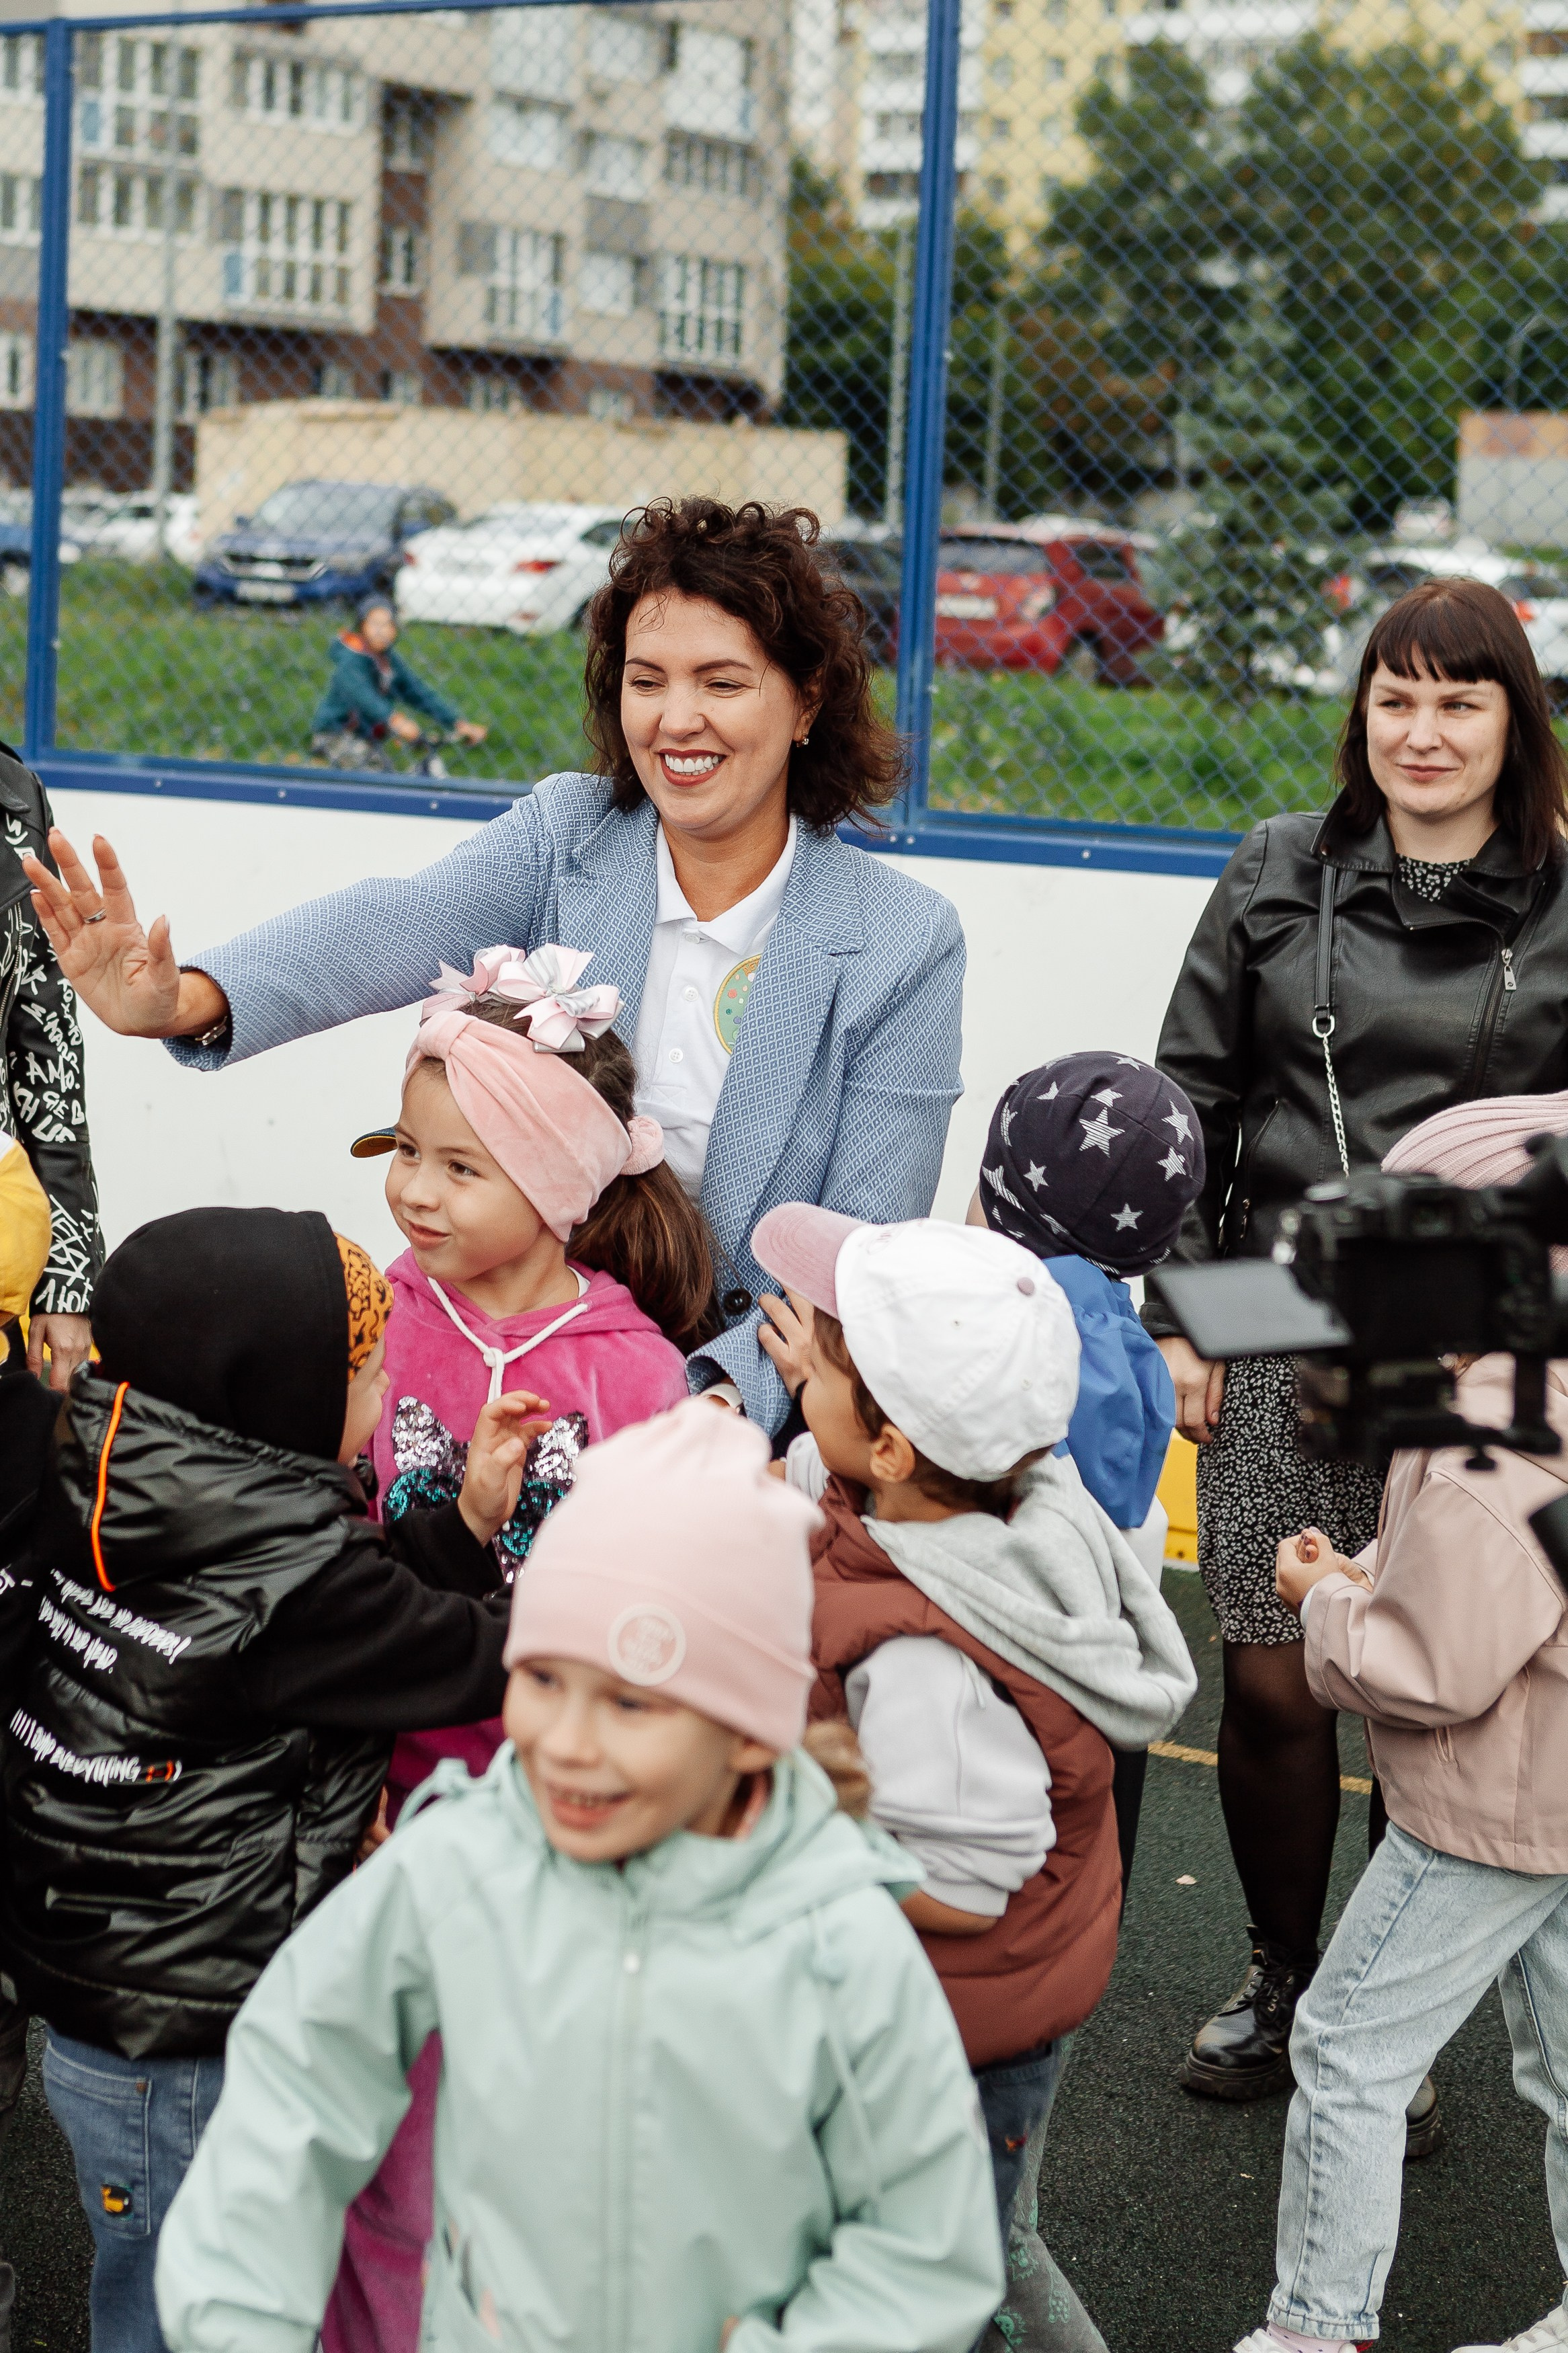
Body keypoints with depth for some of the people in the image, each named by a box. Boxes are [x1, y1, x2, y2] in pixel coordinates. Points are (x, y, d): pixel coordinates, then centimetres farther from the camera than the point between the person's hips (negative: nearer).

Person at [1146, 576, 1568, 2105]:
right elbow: (1191, 1103, 9)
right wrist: (1174, 1315, 4)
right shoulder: (1279, 879, 6)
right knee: (1270, 1691, 5)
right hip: (1283, 1338, 2)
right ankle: (1281, 1990, 28)